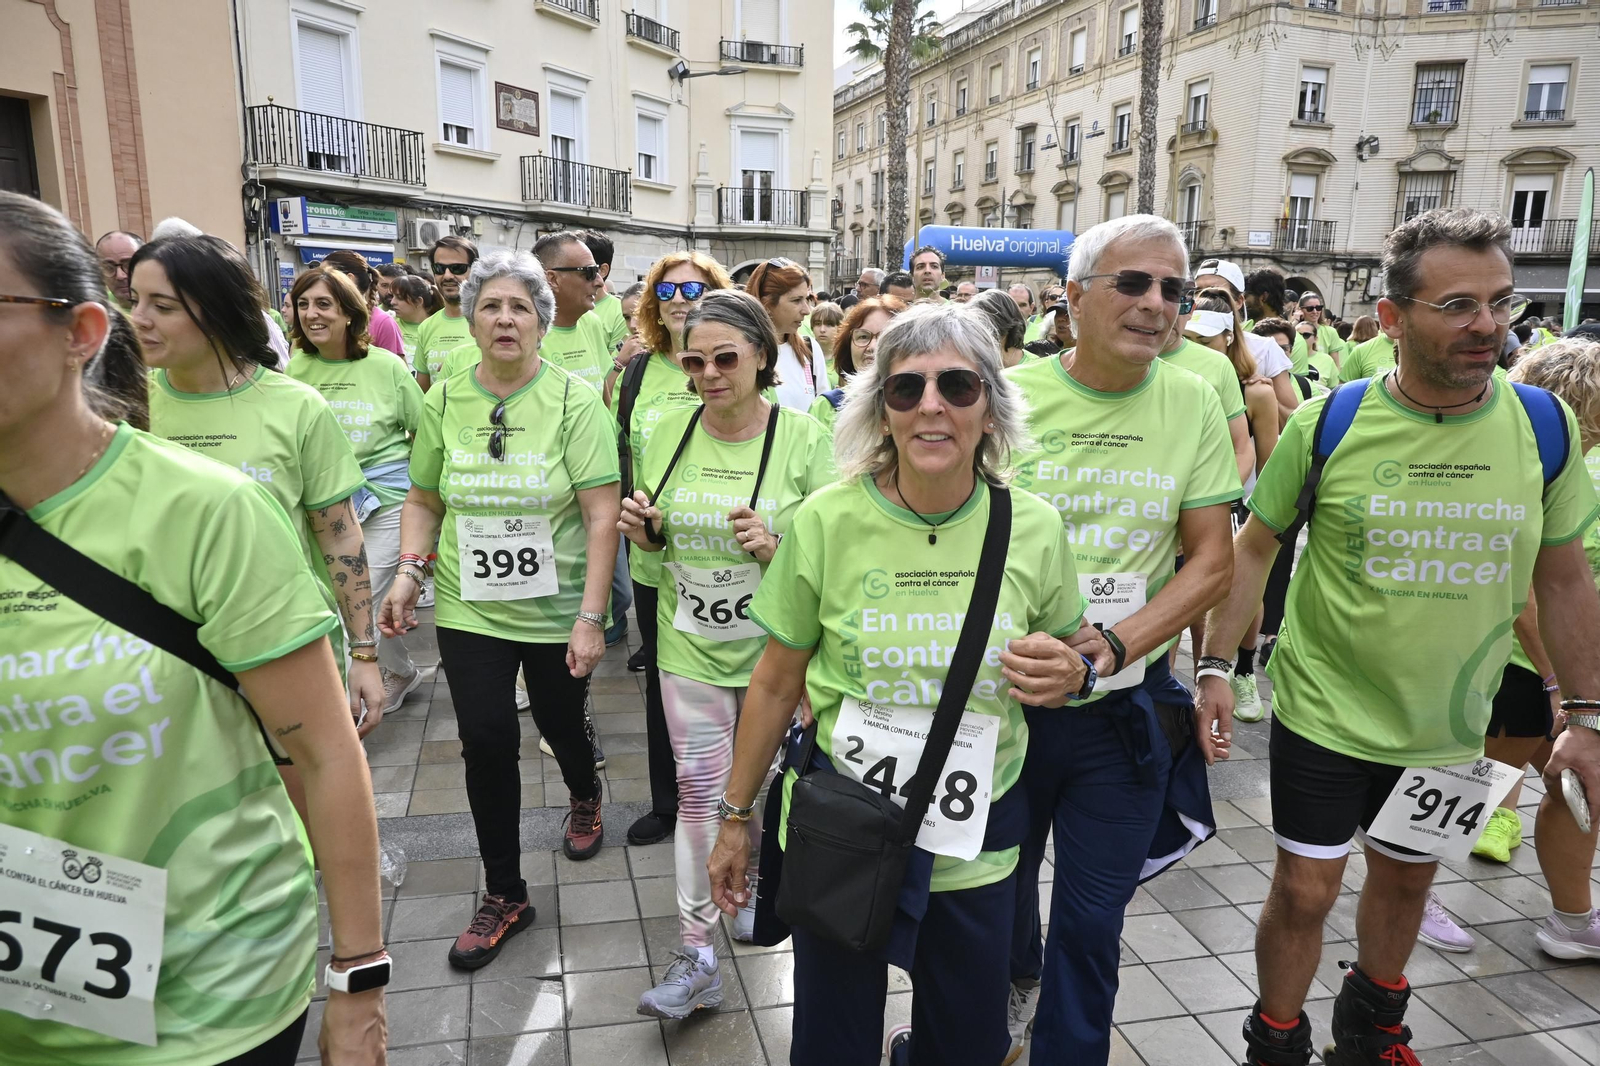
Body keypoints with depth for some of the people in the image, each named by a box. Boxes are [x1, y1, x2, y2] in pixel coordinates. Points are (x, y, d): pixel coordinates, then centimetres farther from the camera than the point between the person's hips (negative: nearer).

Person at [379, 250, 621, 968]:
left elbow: (602, 516, -14)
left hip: (557, 612, -2)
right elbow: (424, 500, 12)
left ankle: (585, 798, 53)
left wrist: (590, 616, -19)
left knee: (560, 724, 16)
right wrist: (409, 569, -5)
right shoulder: (443, 402, 1)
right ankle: (504, 896, 19)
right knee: (486, 743, 0)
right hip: (469, 611, 2)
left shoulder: (574, 400, -10)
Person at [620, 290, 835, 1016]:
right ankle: (697, 954, 13)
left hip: (774, 647, -2)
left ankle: (758, 884, 46)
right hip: (690, 644, 2)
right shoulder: (669, 431, 0)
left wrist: (773, 547, -26)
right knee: (698, 789, 3)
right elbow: (655, 541, 11)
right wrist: (641, 528, -12)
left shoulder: (804, 437, -11)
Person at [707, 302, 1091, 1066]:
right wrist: (735, 816, 4)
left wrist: (1070, 675, -15)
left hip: (978, 838, 2)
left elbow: (1070, 663, 9)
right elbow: (776, 685, -2)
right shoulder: (827, 521, -12)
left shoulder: (1034, 529, -8)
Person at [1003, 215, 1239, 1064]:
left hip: (1126, 706, 0)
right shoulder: (1009, 395, -9)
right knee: (999, 884, 22)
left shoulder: (1193, 403, -4)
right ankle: (1019, 977, 55)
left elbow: (1212, 562, -4)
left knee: (1092, 922, 11)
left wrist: (1117, 643, -19)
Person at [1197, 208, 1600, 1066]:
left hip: (1450, 728, 3)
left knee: (1406, 880, 22)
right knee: (1304, 890, 6)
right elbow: (1253, 545, -5)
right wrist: (1215, 666, -12)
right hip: (1325, 711, -3)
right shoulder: (1329, 422, -13)